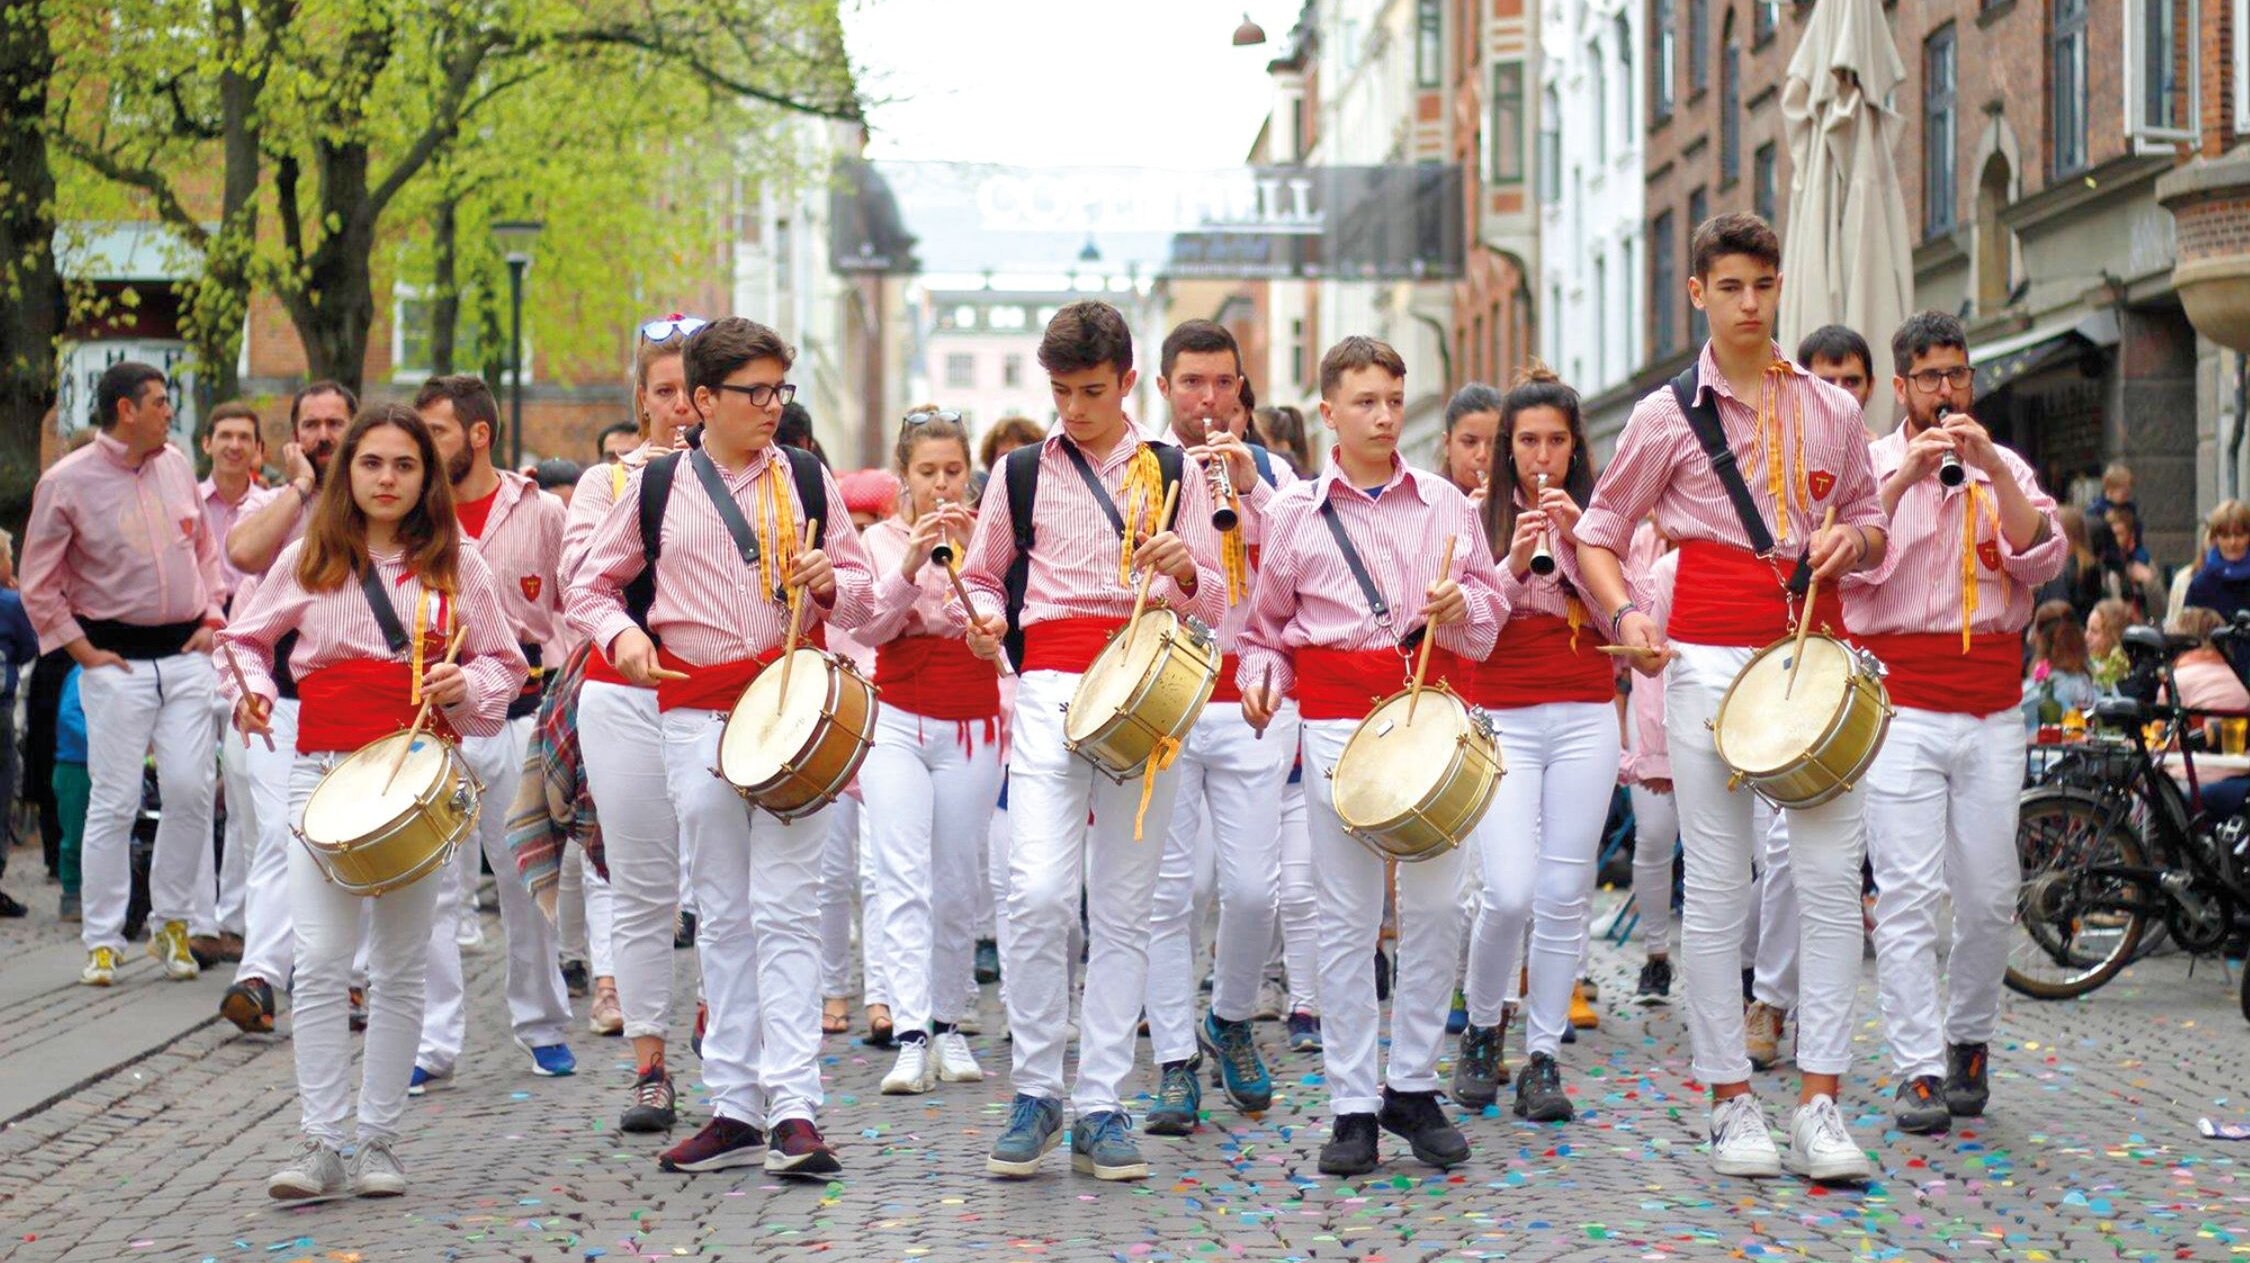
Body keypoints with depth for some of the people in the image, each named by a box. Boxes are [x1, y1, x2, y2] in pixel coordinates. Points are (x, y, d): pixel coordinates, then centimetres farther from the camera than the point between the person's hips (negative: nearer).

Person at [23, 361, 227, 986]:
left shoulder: (175, 465, 9)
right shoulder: (66, 482, -6)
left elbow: (204, 547, 21)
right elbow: (39, 583, -1)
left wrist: (210, 619, 9)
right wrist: (81, 649, -5)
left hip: (186, 654, 4)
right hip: (117, 660, -4)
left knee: (191, 789, -3)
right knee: (115, 802, -5)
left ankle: (174, 922, 13)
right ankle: (102, 941, 4)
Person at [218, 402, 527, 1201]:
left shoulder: (456, 565, 8)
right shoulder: (307, 560, 9)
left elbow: (504, 663, 11)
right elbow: (246, 637, 19)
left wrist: (464, 685, -10)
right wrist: (250, 688, -1)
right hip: (324, 771, 0)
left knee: (400, 967, 4)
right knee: (321, 961, -10)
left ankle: (379, 1141, 12)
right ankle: (321, 1144, -7)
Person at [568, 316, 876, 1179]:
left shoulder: (808, 480, 7)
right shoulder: (657, 486, 7)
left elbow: (862, 595, 12)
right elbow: (592, 583, 14)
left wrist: (829, 584, -10)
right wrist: (619, 633, -7)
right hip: (696, 711, 1)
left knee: (784, 906, -10)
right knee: (722, 914, 7)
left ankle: (794, 1108, -12)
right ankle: (734, 1108, 12)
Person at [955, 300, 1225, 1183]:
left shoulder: (1172, 473, 12)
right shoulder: (1020, 472, 12)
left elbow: (1217, 604, 9)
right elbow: (982, 575, 19)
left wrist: (1184, 568, -13)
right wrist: (986, 617, -3)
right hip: (1049, 685, -1)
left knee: (1122, 908, 2)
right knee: (1038, 892, -16)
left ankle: (1100, 1108, 8)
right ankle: (1035, 1092, -1)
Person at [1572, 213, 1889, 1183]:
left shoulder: (1830, 409, 12)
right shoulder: (1667, 414, 4)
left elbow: (1871, 522, 21)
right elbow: (1598, 533, 7)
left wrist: (1852, 539, -3)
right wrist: (1625, 614, -12)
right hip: (1710, 654, -2)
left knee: (1831, 873, -5)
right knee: (1717, 883, -1)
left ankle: (1819, 1105, 0)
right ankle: (1731, 1102, 8)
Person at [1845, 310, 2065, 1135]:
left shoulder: (2005, 468, 13)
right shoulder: (1869, 464, 7)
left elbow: (2043, 559, -3)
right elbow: (1848, 563, -9)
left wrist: (1991, 469, -13)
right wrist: (1905, 478, -19)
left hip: (1992, 709, 3)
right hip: (1899, 703, -3)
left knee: (1990, 895, 5)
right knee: (1907, 895, -8)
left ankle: (1969, 1039, 24)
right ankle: (1918, 1069, -7)